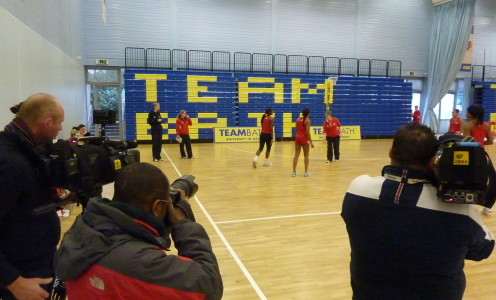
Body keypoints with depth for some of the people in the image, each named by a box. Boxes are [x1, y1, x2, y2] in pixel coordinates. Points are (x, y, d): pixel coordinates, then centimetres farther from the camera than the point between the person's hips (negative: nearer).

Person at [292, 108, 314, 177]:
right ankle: (306, 172, 8)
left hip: (297, 137, 5)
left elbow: (296, 130, 11)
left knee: (296, 155, 6)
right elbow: (307, 132, -16)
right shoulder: (308, 120, -9)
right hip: (304, 138, -5)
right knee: (306, 156, 7)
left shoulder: (298, 119, 8)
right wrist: (311, 142, -12)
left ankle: (294, 172, 5)